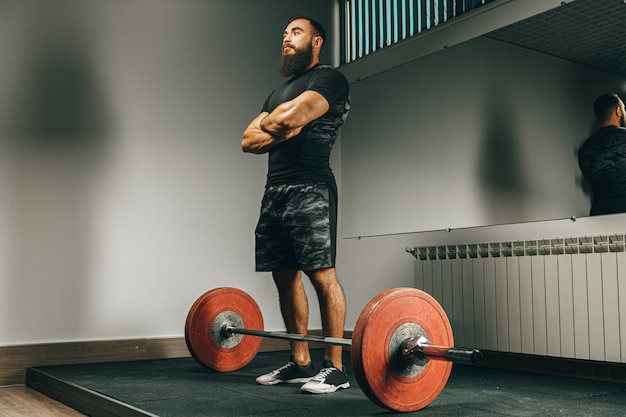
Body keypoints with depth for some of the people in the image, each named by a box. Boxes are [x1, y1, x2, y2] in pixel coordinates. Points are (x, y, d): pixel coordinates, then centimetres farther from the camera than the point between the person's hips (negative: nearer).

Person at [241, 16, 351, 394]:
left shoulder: (328, 79, 0)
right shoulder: (279, 91, 27)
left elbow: (287, 119, -18)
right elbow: (249, 140, 16)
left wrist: (271, 123, 5)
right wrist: (282, 130, -1)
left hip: (309, 189, -8)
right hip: (275, 191, 9)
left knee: (322, 275, -10)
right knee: (285, 276, 8)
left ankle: (335, 367, -3)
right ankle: (300, 362, 17)